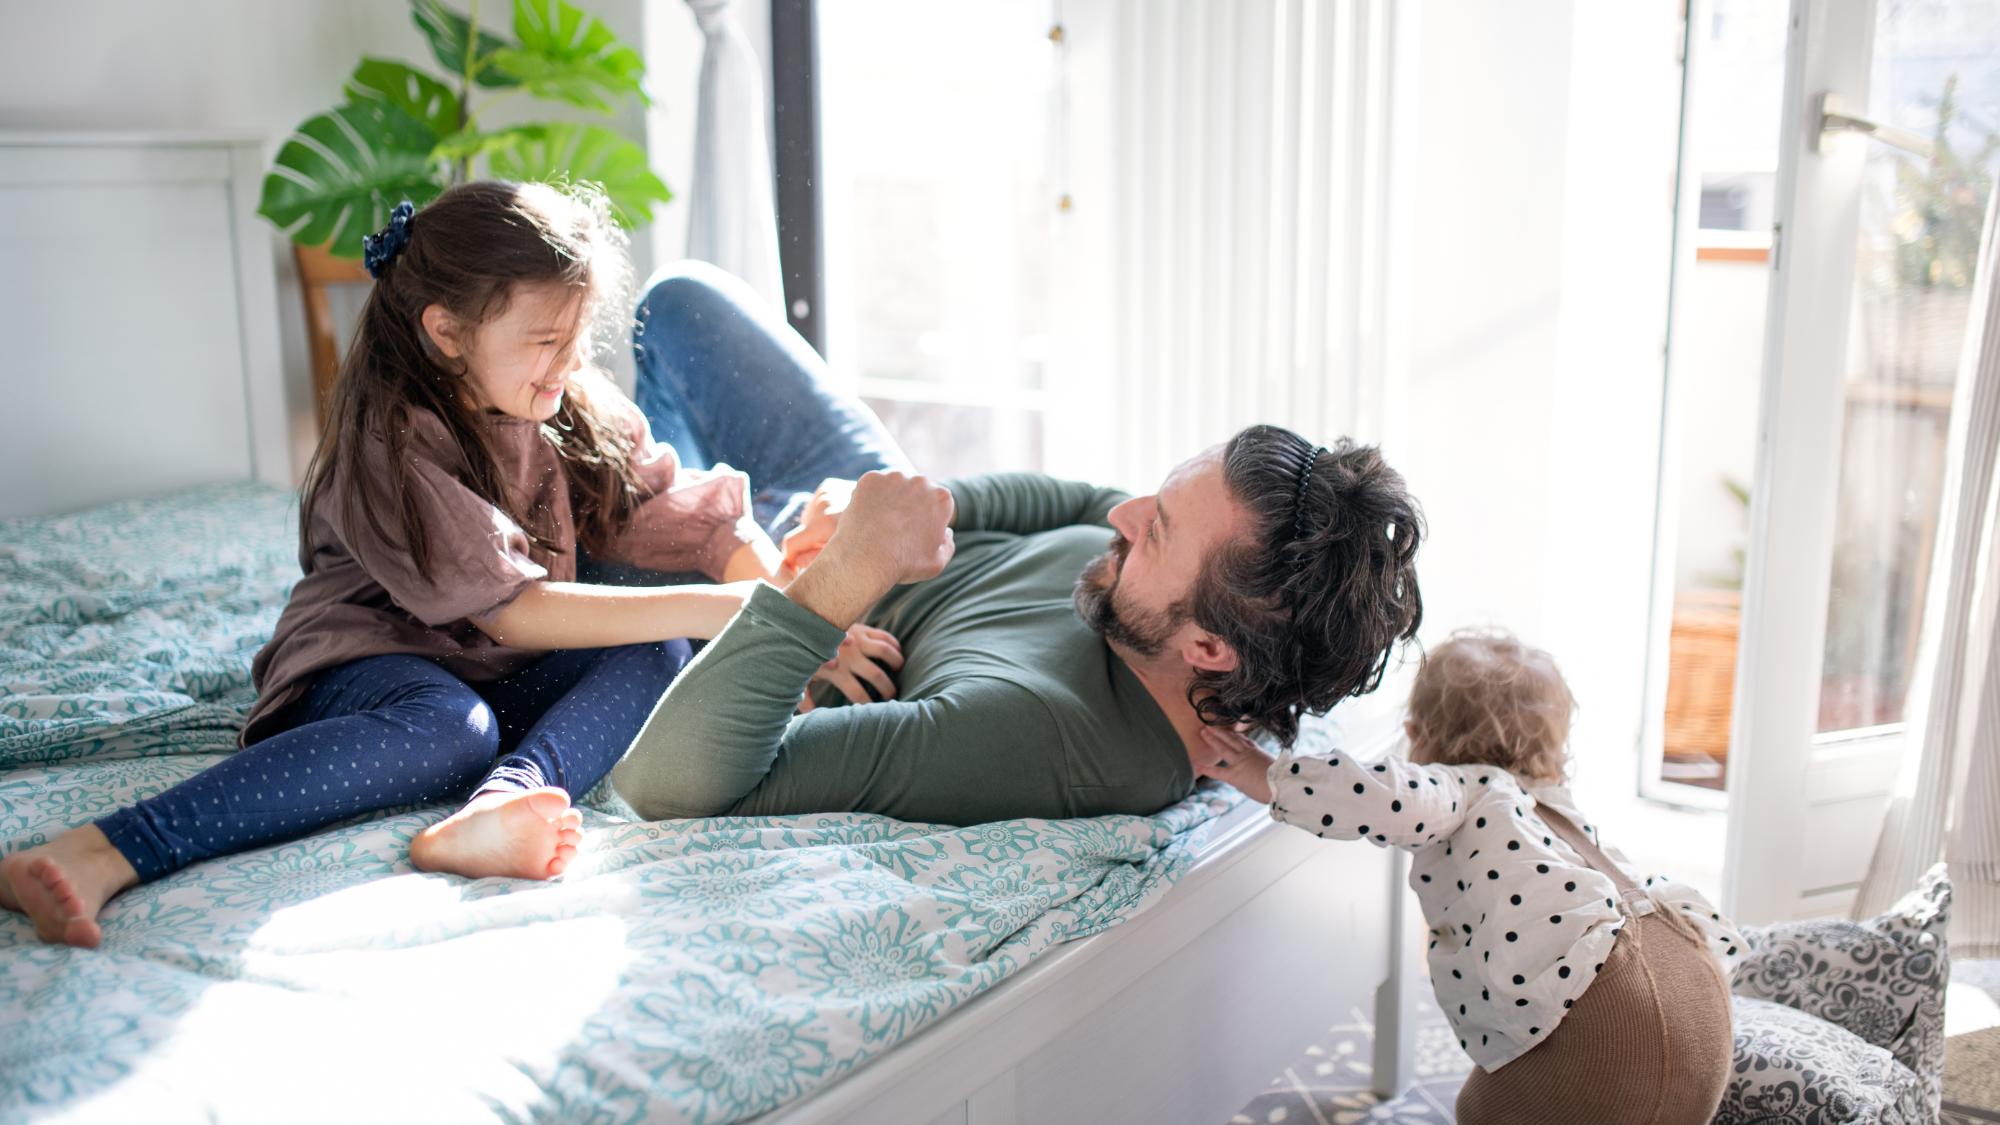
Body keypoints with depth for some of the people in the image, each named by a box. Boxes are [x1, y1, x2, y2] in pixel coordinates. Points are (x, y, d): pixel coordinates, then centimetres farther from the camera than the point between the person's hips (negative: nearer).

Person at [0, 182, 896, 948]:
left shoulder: (577, 406, 1)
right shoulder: (392, 442, -18)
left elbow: (702, 521, -3)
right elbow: (513, 610, -26)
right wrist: (724, 607, -31)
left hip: (509, 674, 6)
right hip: (368, 664, -5)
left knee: (657, 660, -23)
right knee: (450, 729, -39)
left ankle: (499, 805, -50)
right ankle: (97, 856, -48)